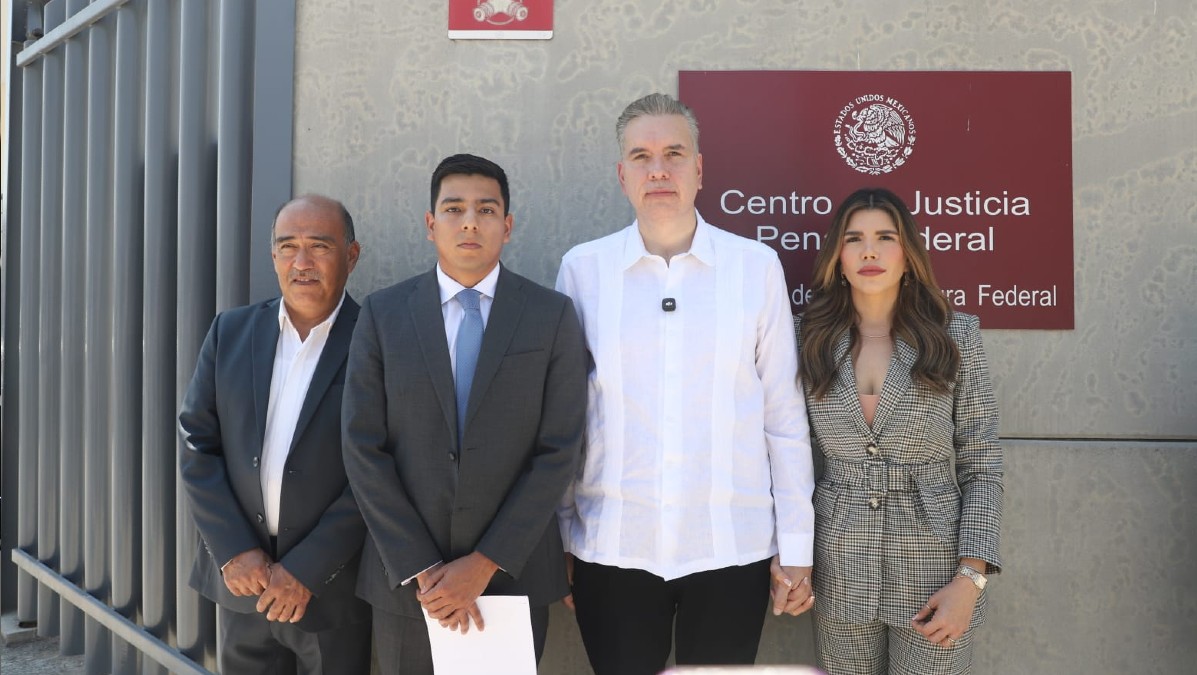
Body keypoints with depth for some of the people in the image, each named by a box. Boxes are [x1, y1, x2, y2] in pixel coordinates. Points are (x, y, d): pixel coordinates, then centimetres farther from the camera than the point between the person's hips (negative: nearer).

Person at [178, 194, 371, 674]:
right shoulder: (230, 332, 3)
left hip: (334, 590, -3)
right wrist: (233, 550, -6)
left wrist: (306, 569, -12)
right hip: (241, 580, 3)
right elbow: (196, 445, 3)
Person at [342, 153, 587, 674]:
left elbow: (559, 452, -6)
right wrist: (421, 570, -10)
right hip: (405, 576, 1)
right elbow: (363, 448, -4)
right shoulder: (383, 314, 0)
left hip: (514, 570, 0)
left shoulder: (553, 316, -2)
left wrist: (485, 564, -11)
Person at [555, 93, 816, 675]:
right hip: (611, 550, 0)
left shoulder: (756, 266, -1)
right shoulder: (582, 268, 1)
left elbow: (784, 417, 2)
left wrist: (795, 547, 2)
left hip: (732, 549, 0)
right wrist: (556, 540, 6)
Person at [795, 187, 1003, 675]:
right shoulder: (809, 338, 1)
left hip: (932, 566, -1)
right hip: (840, 571, 2)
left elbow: (981, 467, -3)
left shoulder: (956, 334, -3)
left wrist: (970, 578, -10)